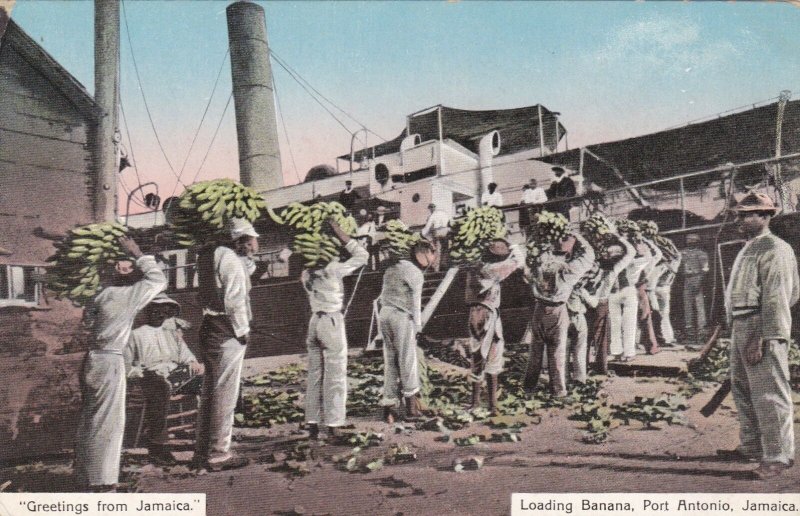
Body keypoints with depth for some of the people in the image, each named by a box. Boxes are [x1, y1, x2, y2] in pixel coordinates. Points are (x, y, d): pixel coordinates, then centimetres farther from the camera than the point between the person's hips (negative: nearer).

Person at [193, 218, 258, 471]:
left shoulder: (216, 254, 18)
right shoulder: (230, 259, -12)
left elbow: (246, 271, 26)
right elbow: (235, 300, -18)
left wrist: (248, 257, 15)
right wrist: (243, 331, -12)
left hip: (211, 328, 10)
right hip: (226, 332, -10)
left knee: (210, 391, 16)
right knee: (224, 394, -4)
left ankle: (203, 450, 25)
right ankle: (218, 455, 1)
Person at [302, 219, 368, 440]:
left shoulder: (307, 273, 3)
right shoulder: (333, 269, -13)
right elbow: (362, 255, -7)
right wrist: (340, 233, -6)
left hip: (314, 321, 7)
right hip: (332, 322, -6)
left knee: (315, 375, 11)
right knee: (335, 377, 0)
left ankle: (313, 425, 15)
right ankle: (333, 426, 2)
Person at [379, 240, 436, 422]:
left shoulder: (391, 268, 17)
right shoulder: (415, 273, -7)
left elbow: (384, 297, 16)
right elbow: (415, 303, -9)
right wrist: (418, 326, -2)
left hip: (384, 314, 7)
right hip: (402, 318, -7)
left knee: (390, 362, 8)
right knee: (407, 361, 3)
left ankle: (390, 407, 5)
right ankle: (411, 404, 8)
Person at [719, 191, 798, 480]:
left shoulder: (774, 249, -11)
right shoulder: (748, 250, 19)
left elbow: (776, 297, -18)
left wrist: (761, 338, -23)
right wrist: (738, 330, 17)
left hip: (762, 329, -10)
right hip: (741, 326, 10)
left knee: (768, 393, -4)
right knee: (742, 389, 17)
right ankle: (752, 447, 29)